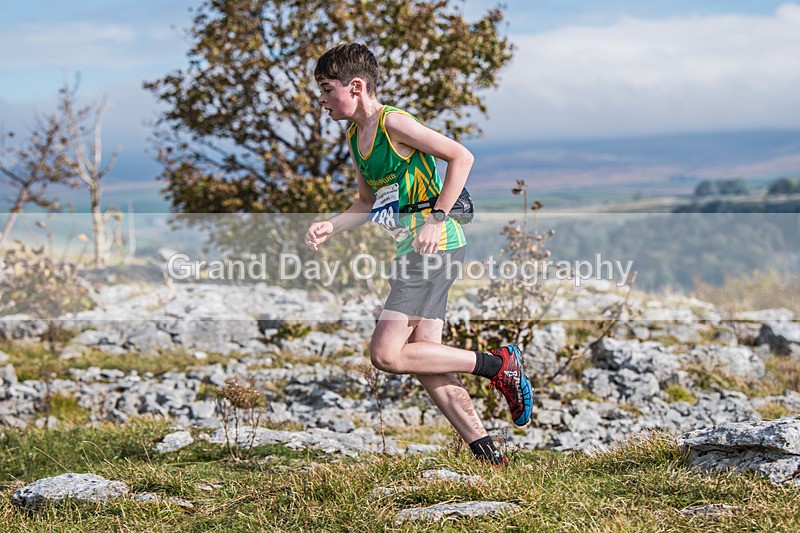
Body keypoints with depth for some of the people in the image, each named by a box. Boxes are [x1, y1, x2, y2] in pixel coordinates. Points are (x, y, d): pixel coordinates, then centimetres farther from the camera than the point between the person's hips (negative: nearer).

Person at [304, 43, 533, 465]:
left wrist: (437, 217, -18)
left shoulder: (393, 122, -11)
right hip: (414, 252, 10)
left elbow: (461, 157, -13)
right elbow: (369, 203, 26)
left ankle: (497, 365, -6)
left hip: (435, 246, -10)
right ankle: (487, 455, 7)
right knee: (423, 359, 5)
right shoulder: (355, 136, 16)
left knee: (386, 354, -15)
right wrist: (331, 225, 10)